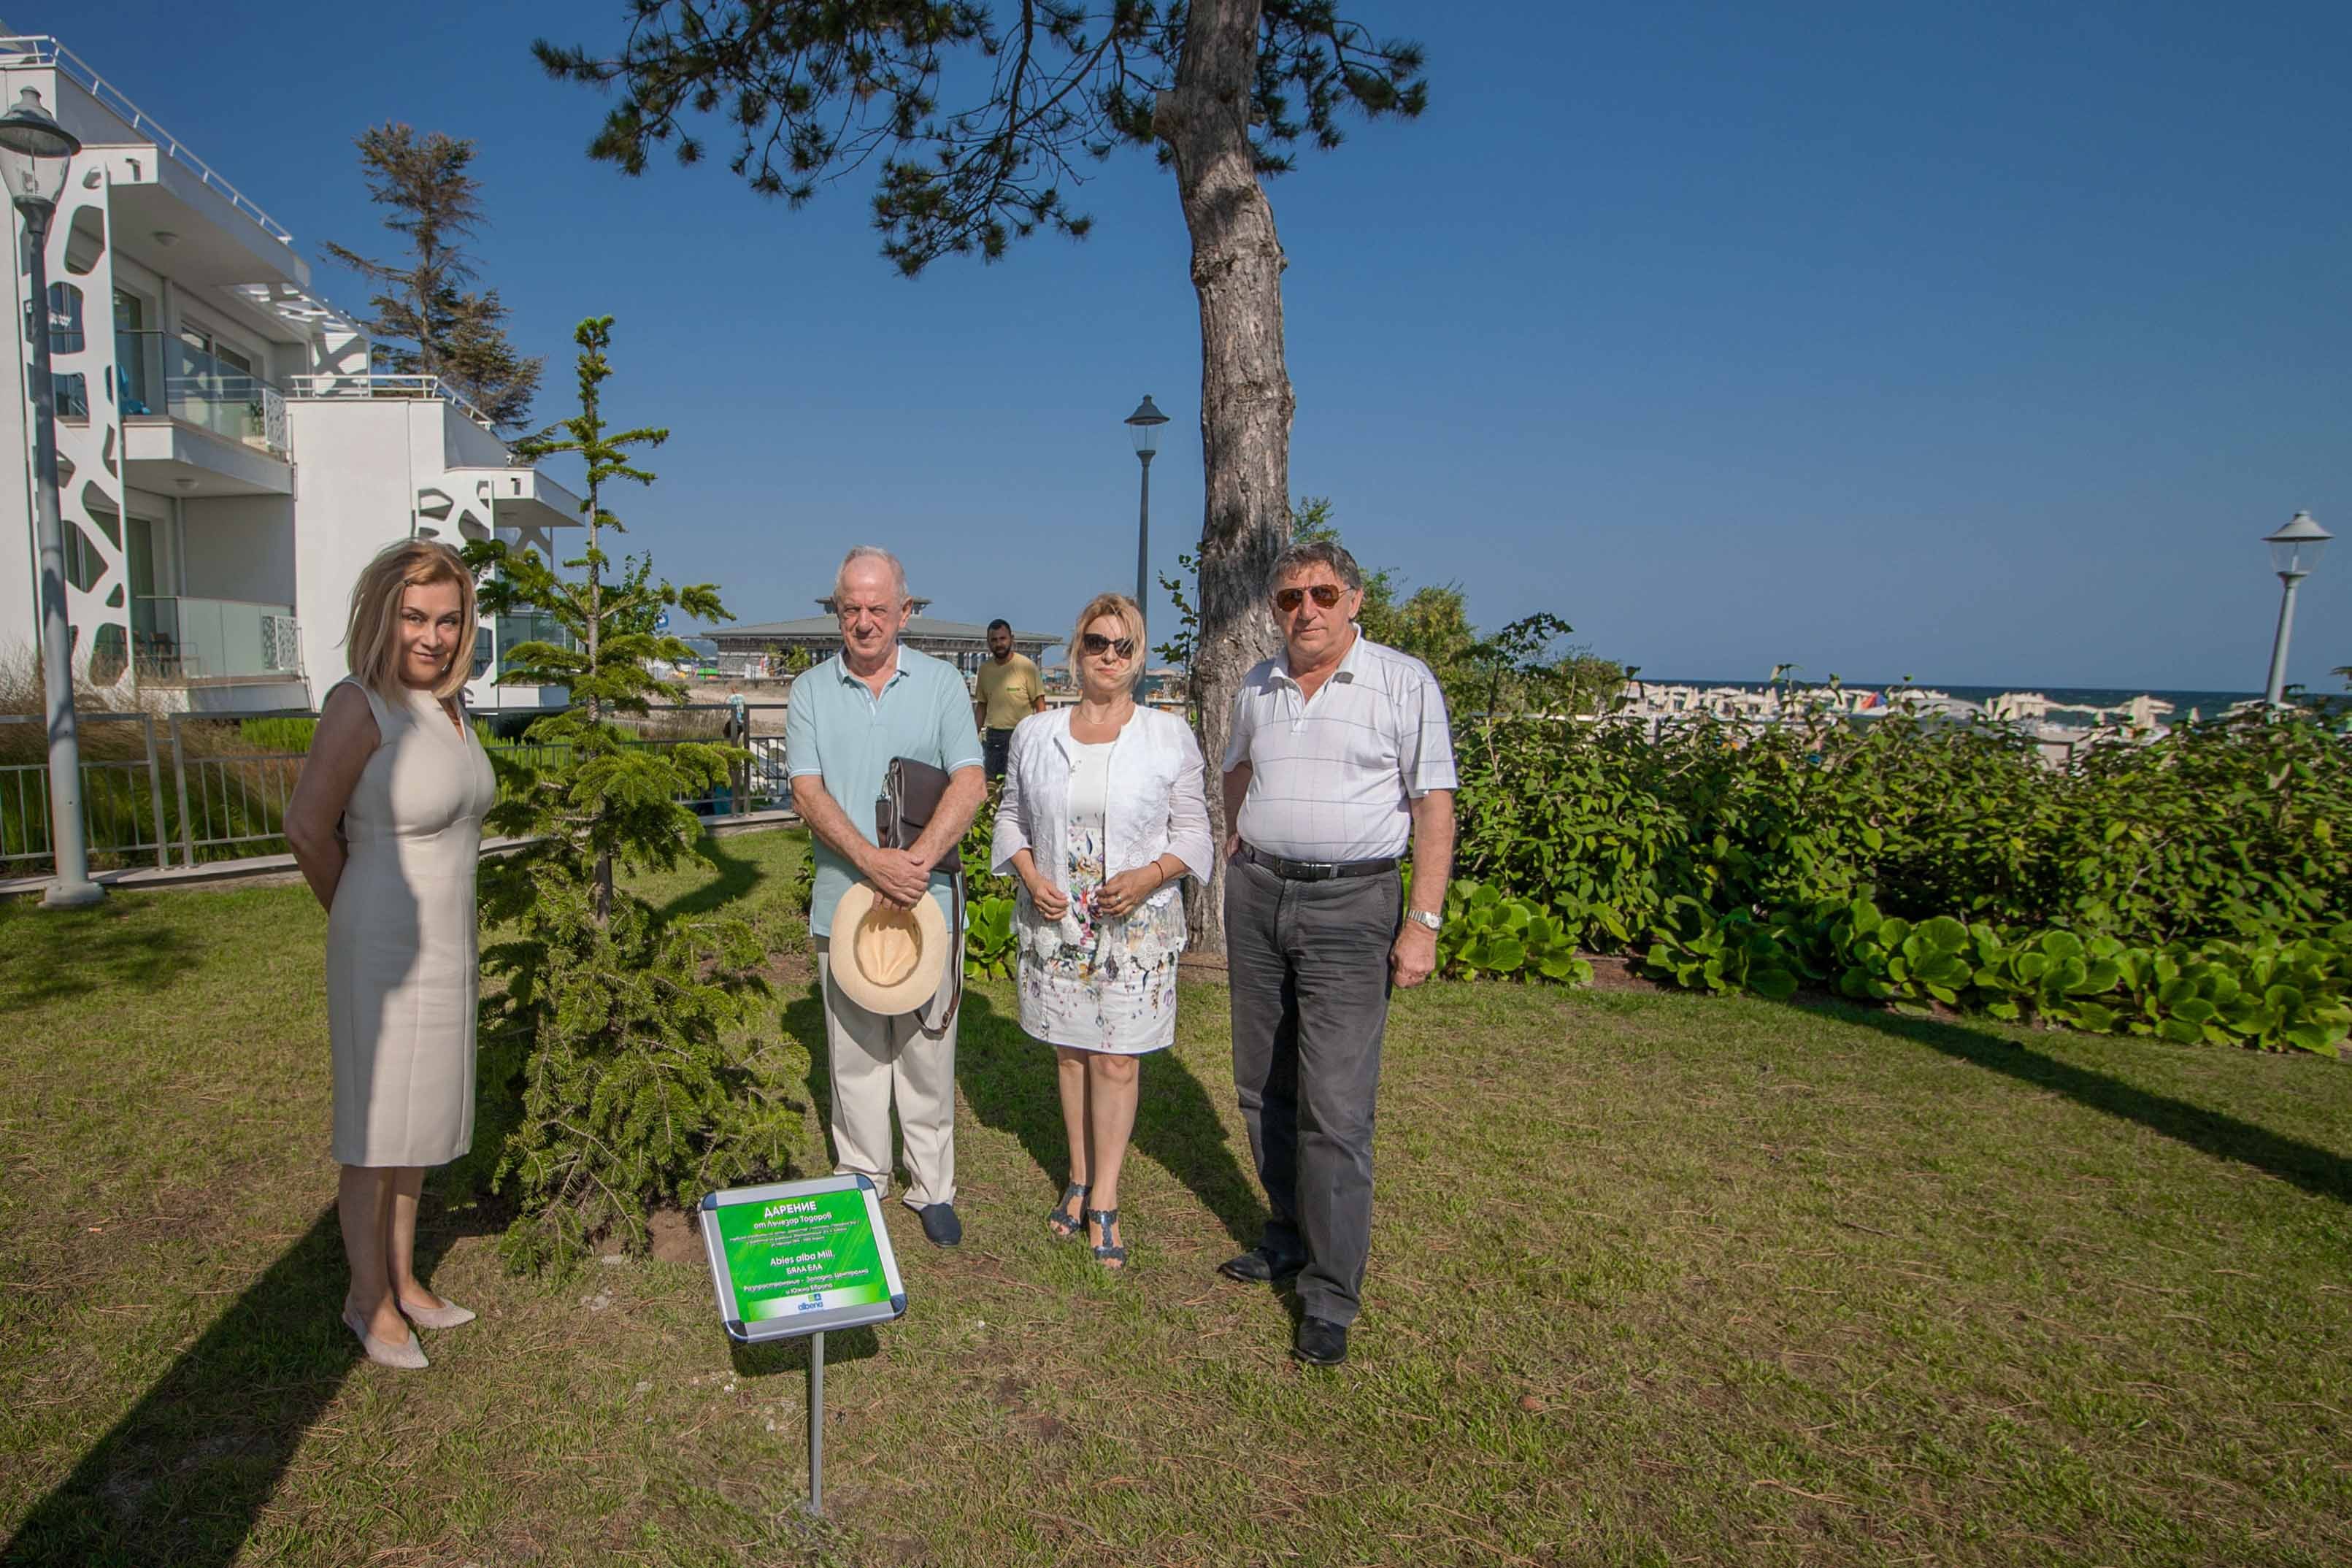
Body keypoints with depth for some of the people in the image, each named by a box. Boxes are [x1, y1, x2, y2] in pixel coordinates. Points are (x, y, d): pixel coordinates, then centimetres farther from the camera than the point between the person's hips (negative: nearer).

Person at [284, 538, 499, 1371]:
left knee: (420, 1124, 19)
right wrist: (361, 919, 2)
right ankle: (368, 1299, 28)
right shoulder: (360, 705, -18)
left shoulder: (447, 704, 4)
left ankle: (403, 1280, 36)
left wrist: (465, 935, 15)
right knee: (375, 1138, 8)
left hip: (448, 950, 7)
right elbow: (308, 828, -12)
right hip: (386, 954, -7)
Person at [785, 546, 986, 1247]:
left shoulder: (940, 682, 2)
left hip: (927, 901, -1)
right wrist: (874, 862, -19)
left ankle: (933, 1188, 21)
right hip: (843, 900, 1)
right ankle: (862, 1184, 25)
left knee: (928, 1052, 8)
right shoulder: (811, 691, 5)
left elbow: (969, 783, -8)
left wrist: (916, 862, -20)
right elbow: (808, 793, -5)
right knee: (854, 1054, 10)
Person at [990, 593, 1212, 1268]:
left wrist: (1149, 875, -18)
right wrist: (1030, 876, -6)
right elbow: (1010, 816, 12)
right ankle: (1079, 1180, 29)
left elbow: (1193, 832, 0)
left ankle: (1104, 1200, 15)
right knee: (1071, 1053, 12)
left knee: (1118, 1060, 1)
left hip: (1137, 923, -2)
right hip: (1054, 919, 3)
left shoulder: (1170, 736, -2)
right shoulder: (1035, 734, 5)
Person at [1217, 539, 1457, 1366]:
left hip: (1352, 903, -5)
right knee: (1262, 1088, 13)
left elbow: (1434, 806, -6)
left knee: (1336, 1106, -7)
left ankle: (1332, 1295, 6)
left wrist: (1424, 922, -12)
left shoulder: (1404, 683, -5)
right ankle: (1291, 1235, 33)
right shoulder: (1256, 688, 10)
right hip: (1257, 898, 6)